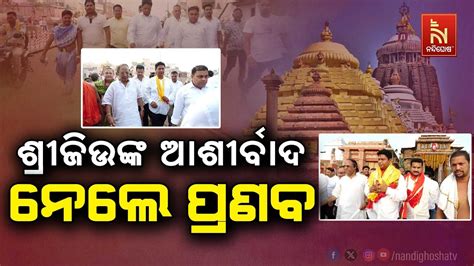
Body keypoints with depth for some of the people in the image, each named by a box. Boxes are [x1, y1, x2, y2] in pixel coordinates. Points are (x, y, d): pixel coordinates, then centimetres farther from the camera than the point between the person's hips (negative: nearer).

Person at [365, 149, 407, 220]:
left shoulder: (398, 176, -3)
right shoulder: (373, 175, 11)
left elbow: (403, 196, -12)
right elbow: (366, 191, 12)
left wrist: (387, 189, -21)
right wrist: (371, 189, -10)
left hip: (389, 216, -5)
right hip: (374, 214, 5)